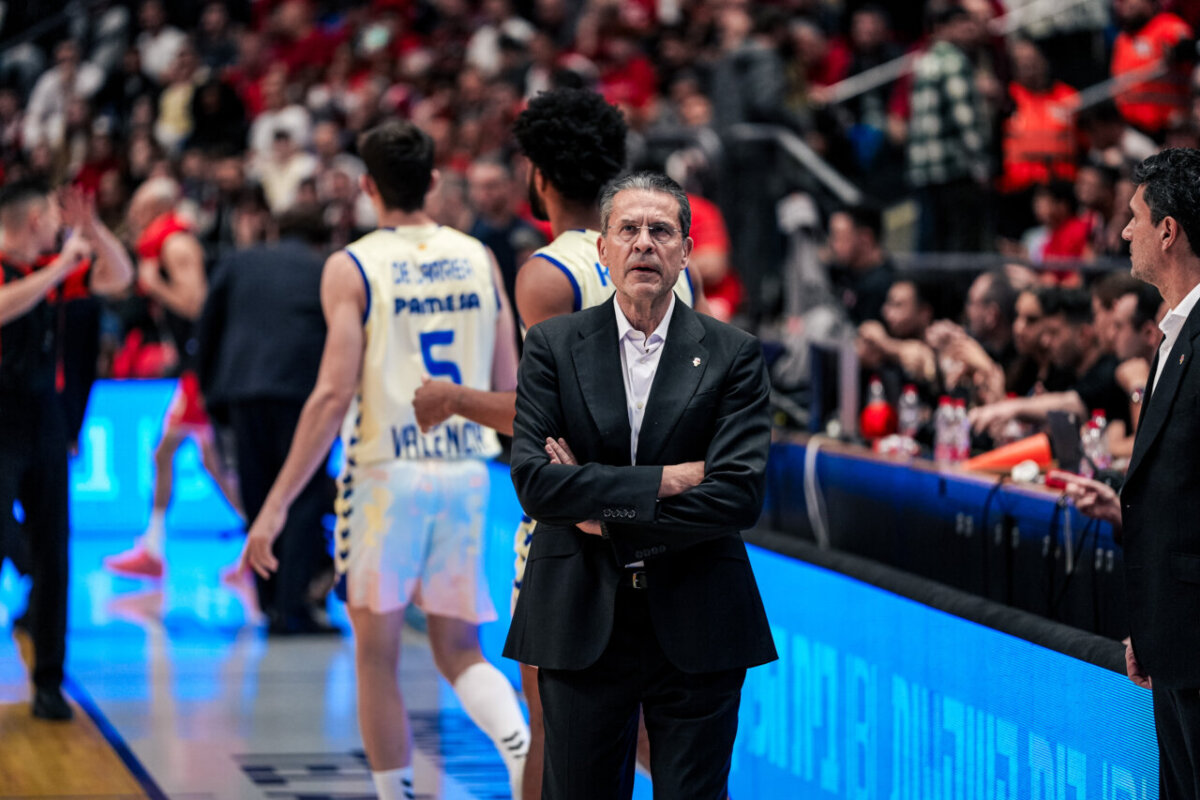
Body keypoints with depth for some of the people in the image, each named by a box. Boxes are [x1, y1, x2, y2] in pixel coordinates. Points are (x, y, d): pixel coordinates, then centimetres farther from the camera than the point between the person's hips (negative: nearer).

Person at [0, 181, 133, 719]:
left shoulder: (52, 269, 11)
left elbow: (118, 277, 17)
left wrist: (92, 229, 3)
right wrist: (62, 265, -24)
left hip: (44, 419, 6)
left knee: (52, 556, 6)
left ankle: (48, 681, 12)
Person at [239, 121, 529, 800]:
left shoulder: (352, 267, -6)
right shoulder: (478, 258, 6)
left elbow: (335, 395, -13)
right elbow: (509, 389, 7)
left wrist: (278, 503, -10)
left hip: (386, 472, -4)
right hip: (466, 472, 4)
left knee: (377, 655, 10)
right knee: (459, 650, 12)